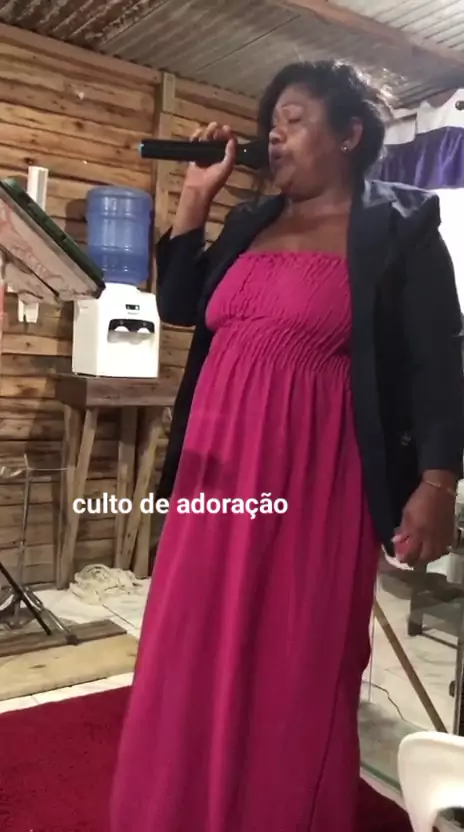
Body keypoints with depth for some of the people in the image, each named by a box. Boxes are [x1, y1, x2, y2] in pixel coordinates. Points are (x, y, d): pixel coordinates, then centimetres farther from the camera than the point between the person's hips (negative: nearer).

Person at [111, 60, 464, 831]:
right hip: (219, 465, 6)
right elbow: (180, 305, 16)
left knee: (297, 663, 6)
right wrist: (196, 195, 11)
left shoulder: (400, 227, 0)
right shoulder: (250, 222, 17)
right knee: (196, 654, 14)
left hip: (310, 478, -5)